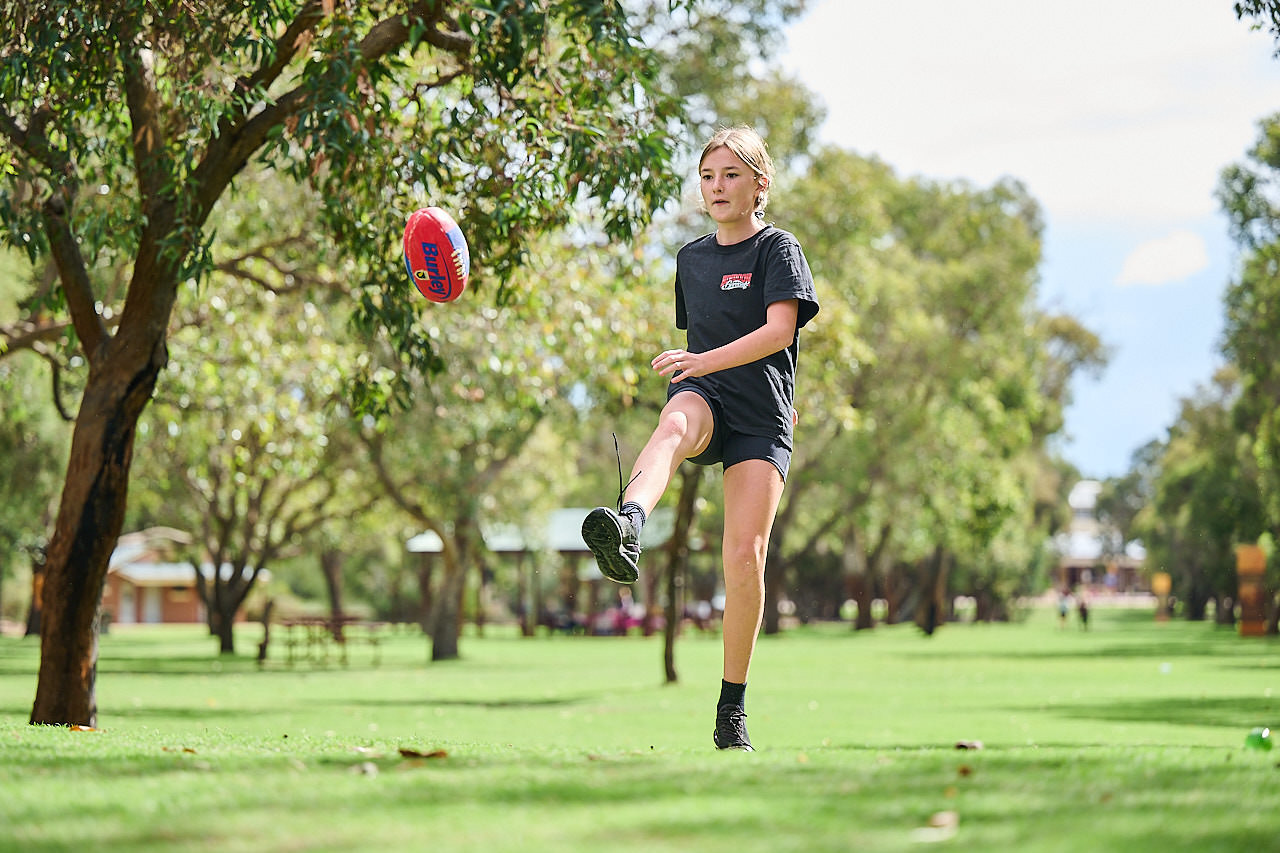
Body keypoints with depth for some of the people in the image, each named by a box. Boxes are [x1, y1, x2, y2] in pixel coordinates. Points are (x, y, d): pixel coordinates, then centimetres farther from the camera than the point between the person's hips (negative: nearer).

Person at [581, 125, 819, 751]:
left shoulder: (778, 248, 2)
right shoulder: (691, 258, 19)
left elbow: (779, 330, -14)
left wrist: (705, 360, -26)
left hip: (761, 418, -3)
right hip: (703, 397, 3)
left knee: (745, 556, -13)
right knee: (674, 423, -37)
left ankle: (732, 709, 1)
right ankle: (628, 522, -72)